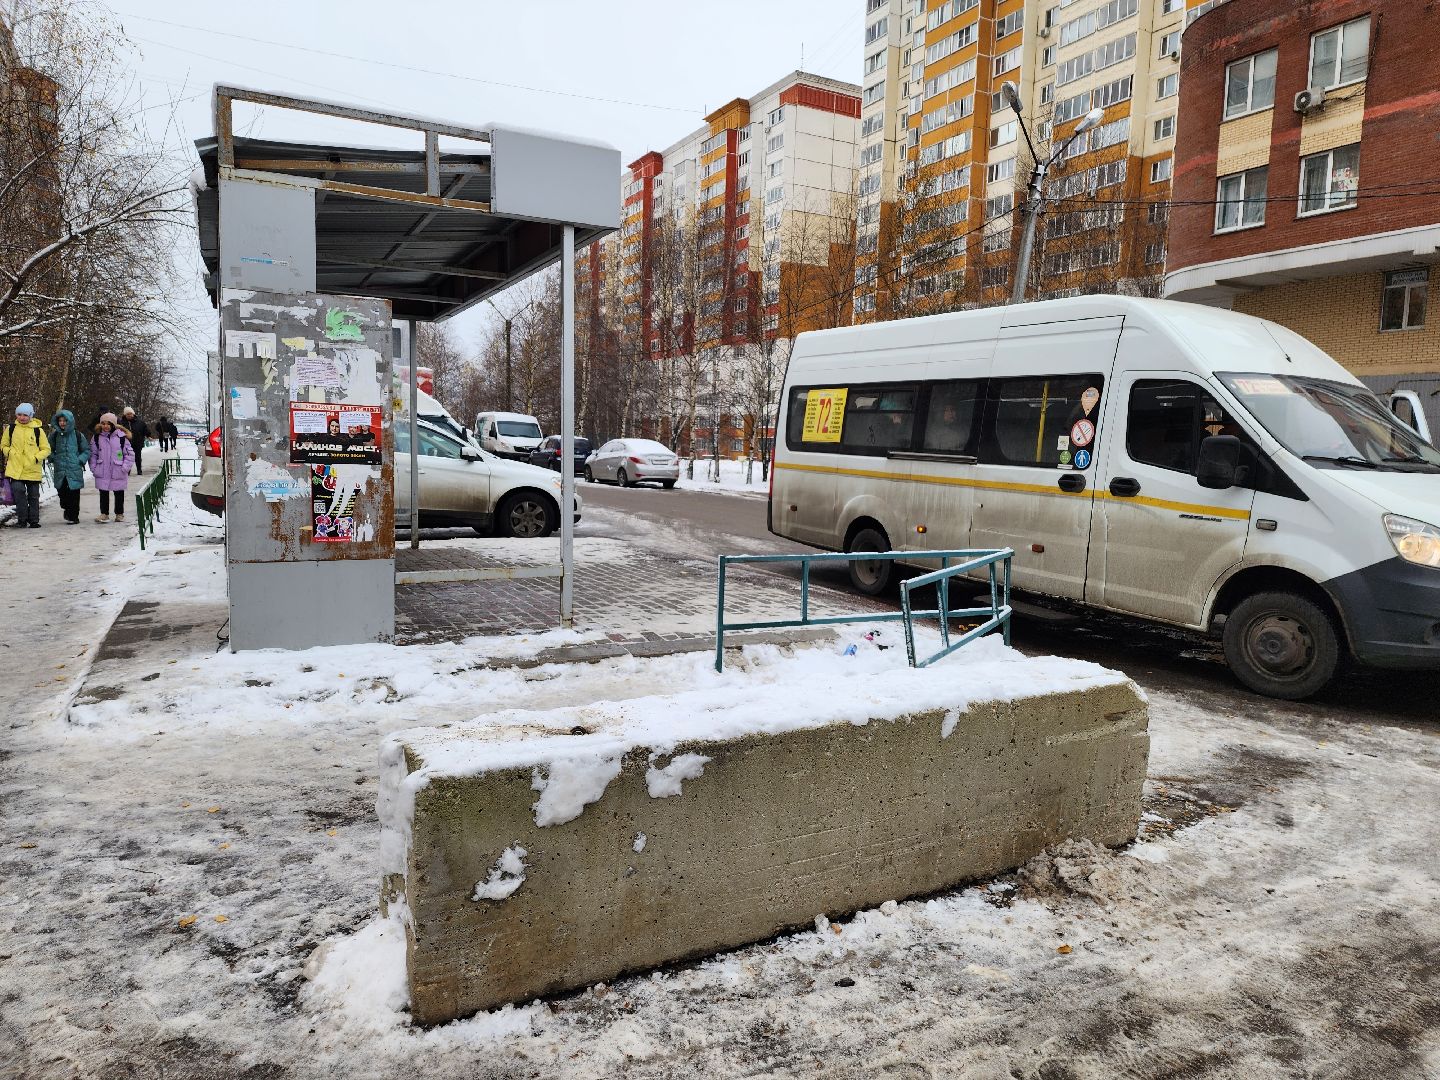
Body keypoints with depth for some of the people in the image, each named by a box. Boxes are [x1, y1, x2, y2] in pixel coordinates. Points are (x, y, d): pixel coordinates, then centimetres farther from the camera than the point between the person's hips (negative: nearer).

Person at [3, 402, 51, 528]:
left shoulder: (38, 430, 1)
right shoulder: (11, 428, 6)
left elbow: (46, 449, 4)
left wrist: (37, 458, -11)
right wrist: (9, 452, -1)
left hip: (33, 469, 0)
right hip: (15, 468, 0)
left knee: (33, 496, 7)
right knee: (18, 491, -13)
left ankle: (34, 520, 19)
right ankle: (22, 519, -1)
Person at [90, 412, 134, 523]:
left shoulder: (121, 437, -5)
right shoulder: (96, 437, 3)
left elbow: (130, 453, -2)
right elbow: (93, 454, 10)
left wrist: (125, 467, -8)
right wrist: (93, 467, 2)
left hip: (118, 472, -2)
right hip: (102, 472, 2)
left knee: (119, 493, 10)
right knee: (103, 493, 5)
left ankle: (119, 514, 23)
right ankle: (104, 514, 13)